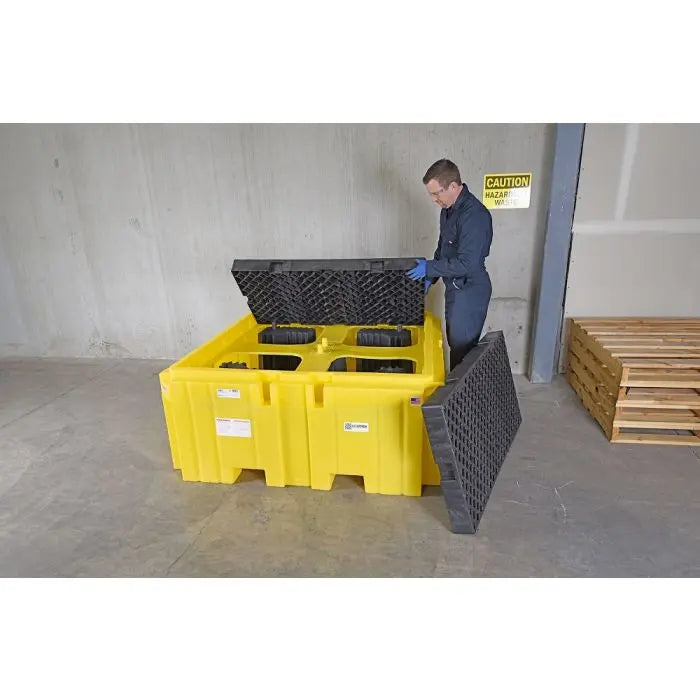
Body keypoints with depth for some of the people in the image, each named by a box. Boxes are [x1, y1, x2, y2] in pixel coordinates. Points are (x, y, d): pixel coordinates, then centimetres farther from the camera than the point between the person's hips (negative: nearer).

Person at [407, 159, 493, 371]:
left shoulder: (474, 215, -24)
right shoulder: (448, 209, 6)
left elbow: (467, 263, -27)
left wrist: (429, 268, -18)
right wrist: (430, 277, 11)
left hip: (470, 291, -9)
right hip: (454, 287, 10)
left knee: (462, 347, 0)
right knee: (455, 342, 19)